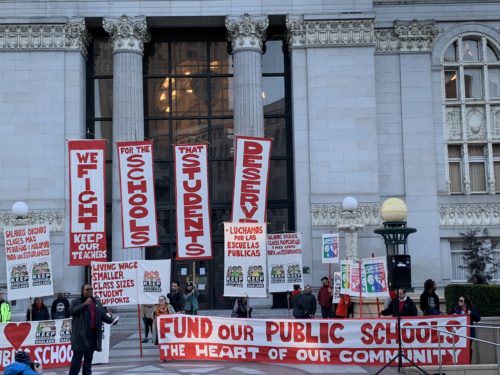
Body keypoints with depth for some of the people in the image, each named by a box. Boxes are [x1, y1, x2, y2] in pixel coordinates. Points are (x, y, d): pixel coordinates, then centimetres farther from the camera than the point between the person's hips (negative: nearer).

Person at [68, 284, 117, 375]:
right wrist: (84, 304, -21)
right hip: (80, 334, -5)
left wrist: (111, 320, -5)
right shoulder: (76, 301, 1)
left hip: (93, 334, 5)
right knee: (77, 357, -8)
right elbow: (72, 311, -16)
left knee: (89, 357, 12)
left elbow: (104, 314, 13)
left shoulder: (97, 302, 17)